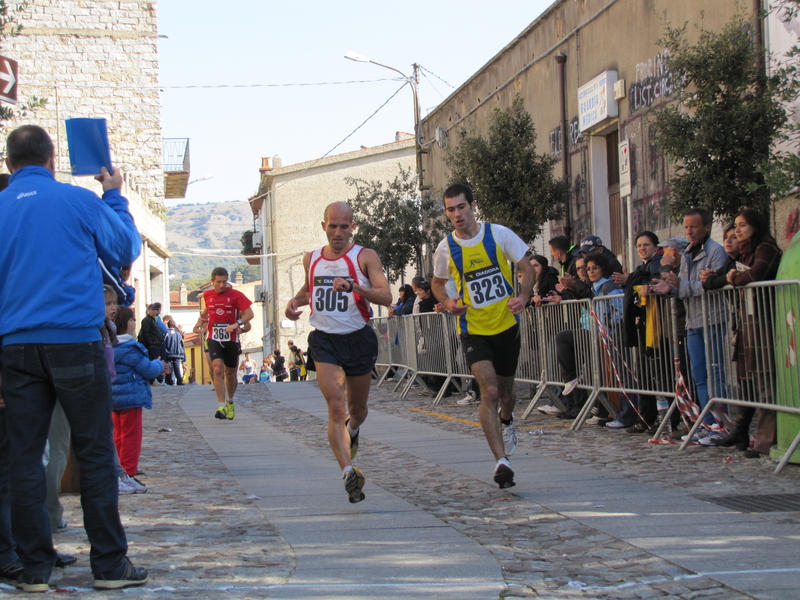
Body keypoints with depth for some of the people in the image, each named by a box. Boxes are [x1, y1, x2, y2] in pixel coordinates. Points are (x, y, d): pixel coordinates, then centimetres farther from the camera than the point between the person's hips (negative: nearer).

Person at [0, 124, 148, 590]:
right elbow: (127, 250, 12)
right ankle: (110, 564, 5)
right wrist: (115, 196, 23)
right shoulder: (80, 201, -2)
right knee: (96, 454, 2)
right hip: (75, 342, -3)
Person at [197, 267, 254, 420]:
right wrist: (203, 319, 2)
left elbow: (249, 313, -7)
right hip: (214, 340, 1)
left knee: (230, 373, 11)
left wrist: (236, 324, -22)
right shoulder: (206, 296, 6)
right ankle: (221, 406, -22)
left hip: (231, 339, -1)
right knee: (217, 370, -18)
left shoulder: (236, 295, -4)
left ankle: (230, 402, 35)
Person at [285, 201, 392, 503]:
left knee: (357, 409, 16)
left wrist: (353, 286, -32)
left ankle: (352, 432, 52)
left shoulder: (365, 257, -5)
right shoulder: (311, 259, 8)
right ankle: (348, 472, -26)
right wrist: (295, 301, 7)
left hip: (359, 339, -1)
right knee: (336, 406, -18)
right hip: (324, 340, 1)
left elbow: (386, 297, -17)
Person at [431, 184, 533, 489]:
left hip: (506, 324, 1)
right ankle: (502, 461, -20)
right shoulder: (446, 248, -3)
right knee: (489, 391, -19)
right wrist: (448, 303, -7)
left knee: (505, 392, 15)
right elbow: (437, 283, 14)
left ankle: (506, 421, 53)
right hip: (473, 329, -1)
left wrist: (523, 297, -19)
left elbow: (527, 268, 0)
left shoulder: (499, 234, -6)